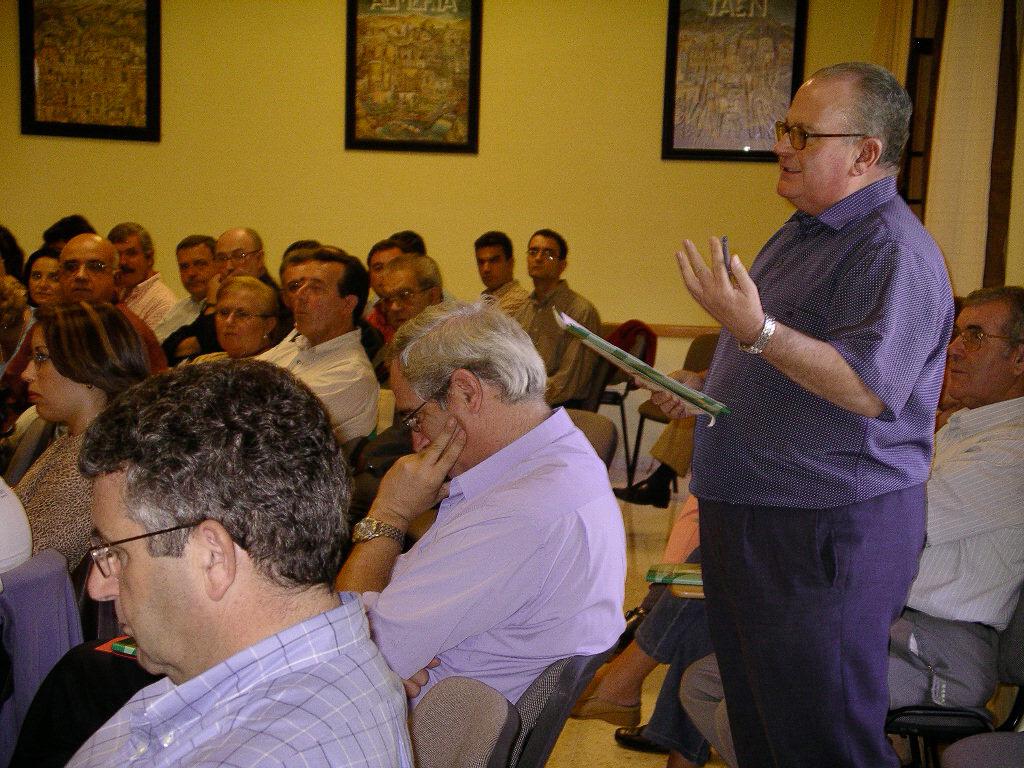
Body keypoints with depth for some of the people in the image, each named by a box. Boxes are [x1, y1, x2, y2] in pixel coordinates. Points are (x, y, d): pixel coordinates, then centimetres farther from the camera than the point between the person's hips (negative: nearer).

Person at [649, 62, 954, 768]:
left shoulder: (893, 251, -17)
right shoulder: (803, 232, 16)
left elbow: (867, 389, -28)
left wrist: (754, 330, -36)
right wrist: (701, 388, 14)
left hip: (826, 530, -10)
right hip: (746, 516, 10)